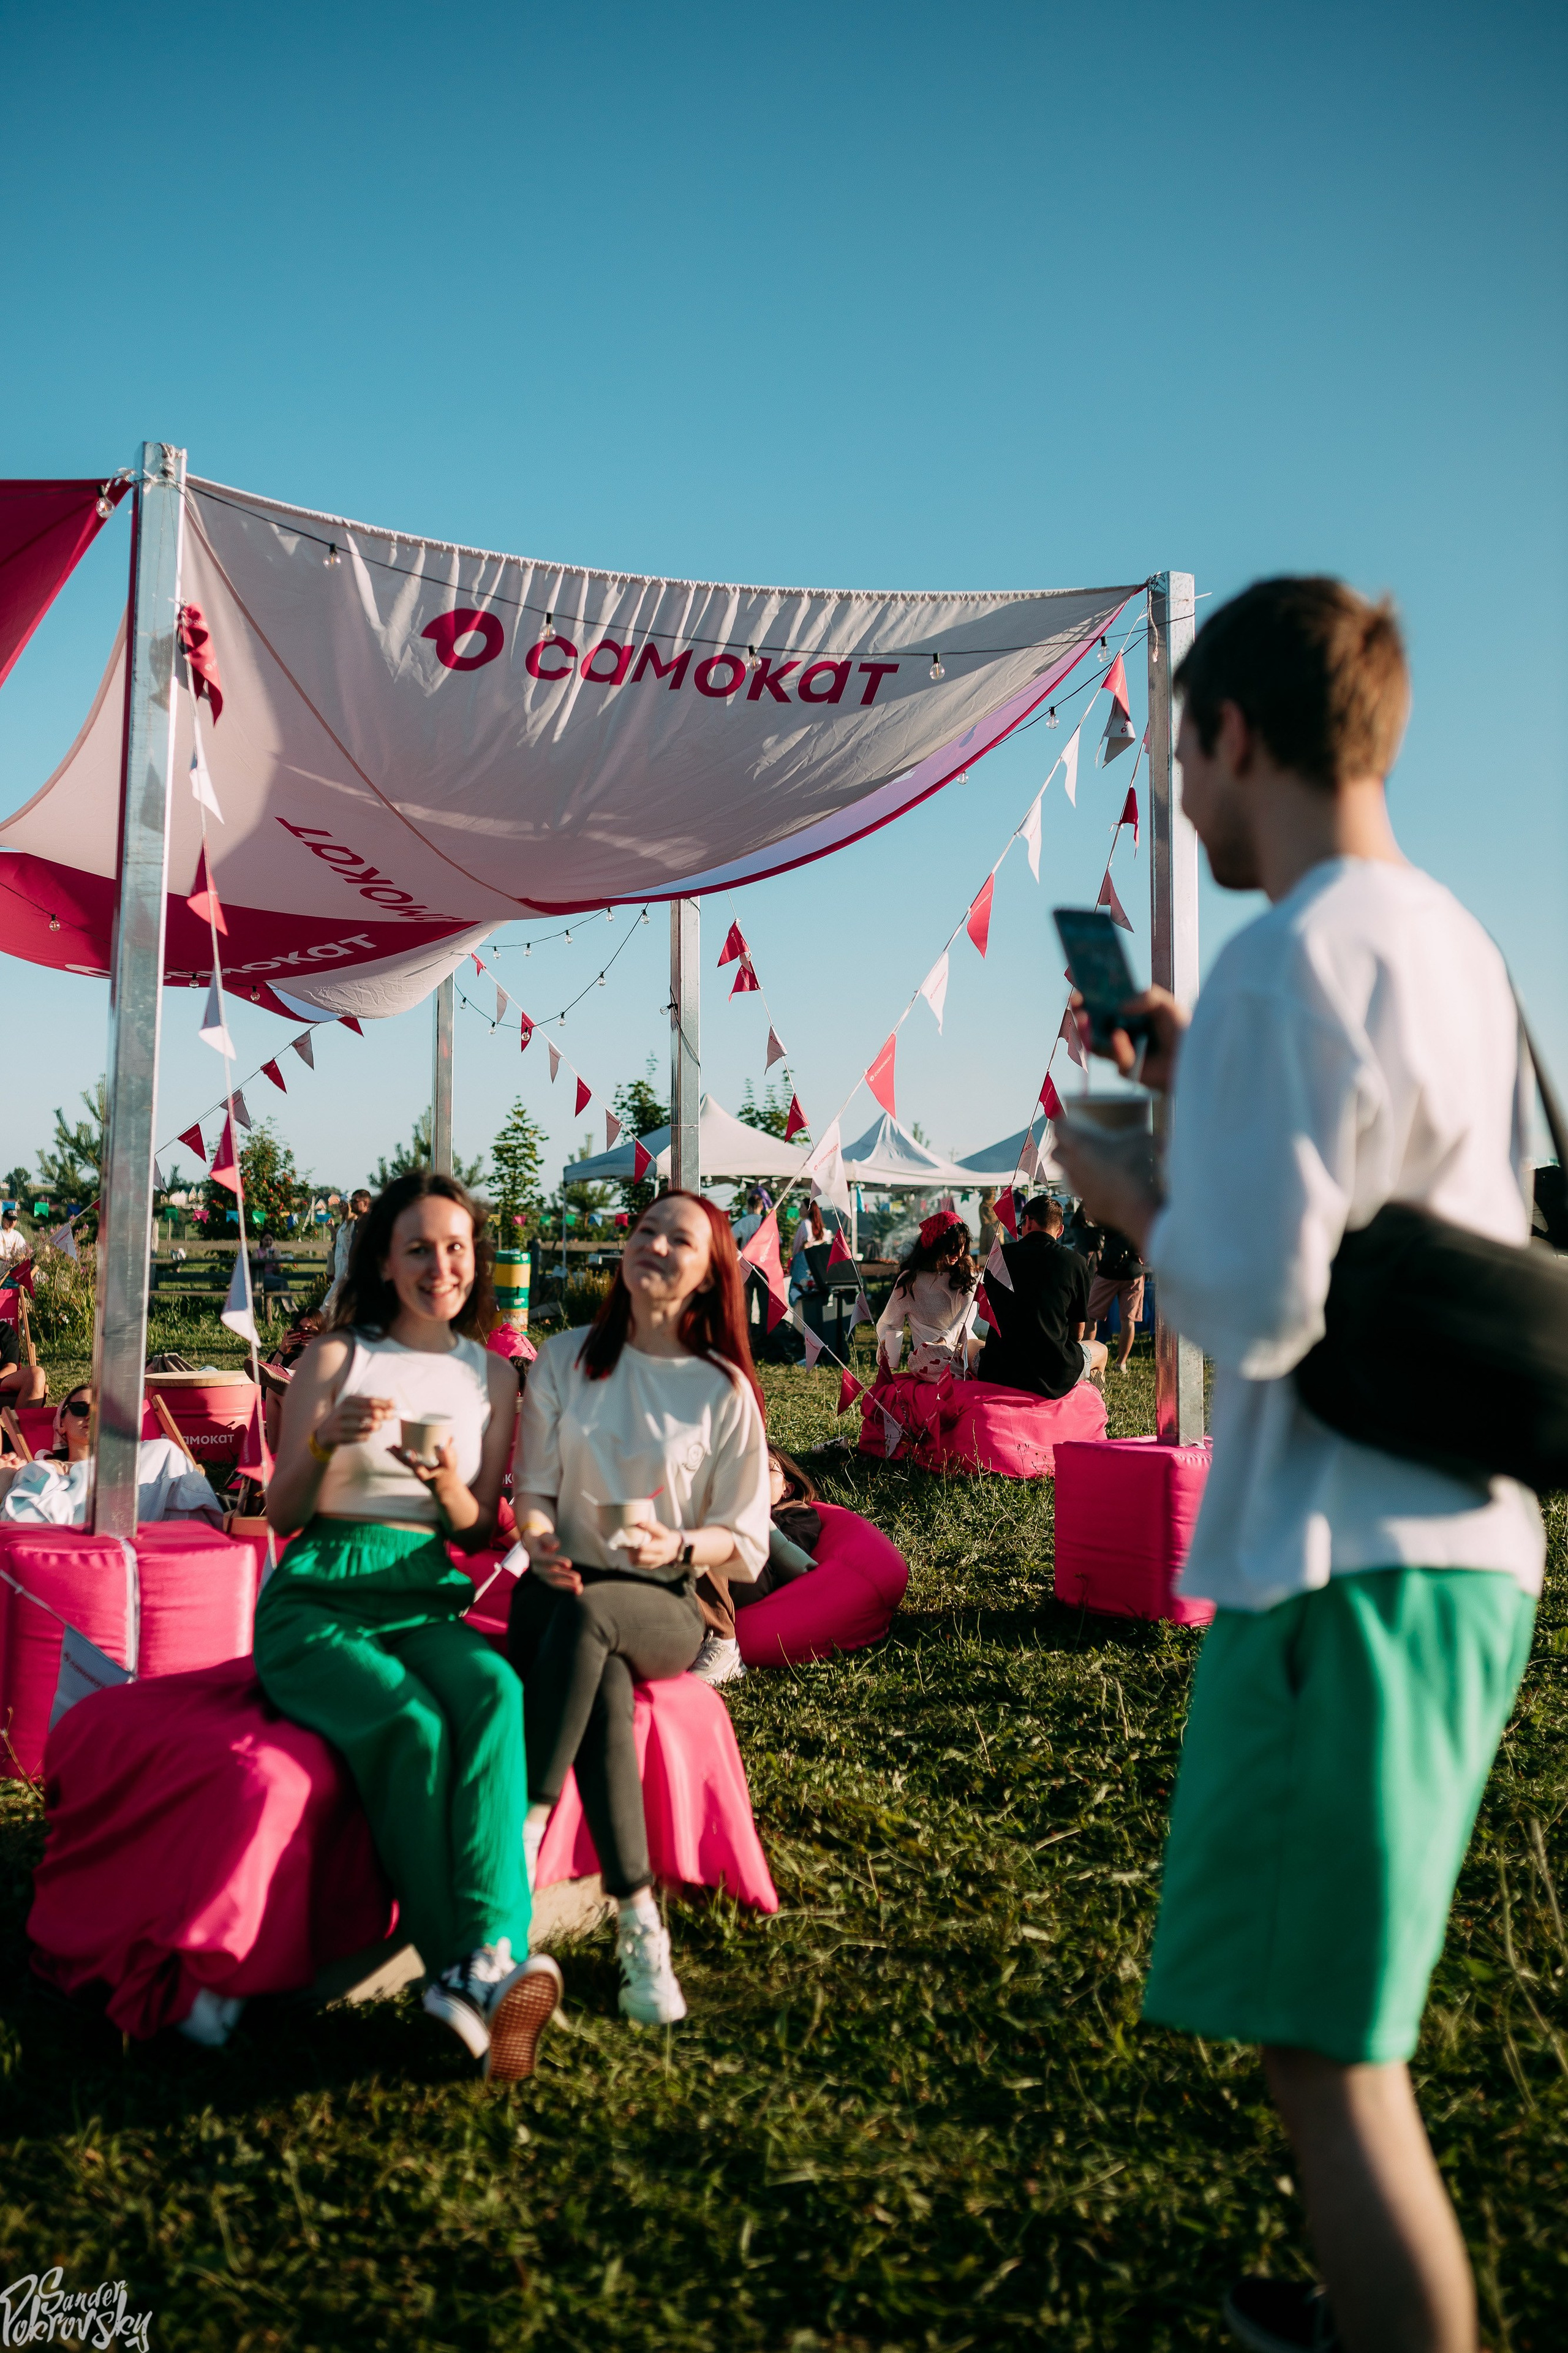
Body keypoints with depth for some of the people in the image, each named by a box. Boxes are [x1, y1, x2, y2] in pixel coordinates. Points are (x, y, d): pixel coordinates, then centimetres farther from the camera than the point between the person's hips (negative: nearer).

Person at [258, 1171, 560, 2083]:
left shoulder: (493, 1376, 16)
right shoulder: (337, 1357, 7)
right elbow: (283, 1514, 7)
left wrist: (449, 1483, -8)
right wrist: (328, 1440, -14)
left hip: (429, 1600, 2)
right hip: (318, 1597, -2)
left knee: (495, 1692, -33)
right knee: (412, 1726, -34)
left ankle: (489, 1955, -43)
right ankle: (474, 1971, -32)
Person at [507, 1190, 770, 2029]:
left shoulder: (723, 1390, 2)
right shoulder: (565, 1360, 9)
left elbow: (746, 1543, 2)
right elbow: (533, 1487, 7)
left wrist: (676, 1547, -19)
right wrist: (540, 1541, -16)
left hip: (665, 1606, -1)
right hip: (565, 1588, 1)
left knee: (588, 1616, -36)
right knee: (603, 1681, -33)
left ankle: (522, 1832, -31)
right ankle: (638, 1921, -33)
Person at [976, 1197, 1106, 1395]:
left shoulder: (1000, 1255, 3)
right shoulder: (1075, 1262, -3)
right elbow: (1077, 1333, 6)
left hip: (998, 1374, 1)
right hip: (1053, 1377, -1)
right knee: (1100, 1349, 31)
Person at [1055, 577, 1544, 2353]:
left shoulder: (1291, 953, -17)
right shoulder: (1451, 939, 12)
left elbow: (1252, 1309, -22)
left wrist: (1122, 1195, -4)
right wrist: (1198, 1082, 18)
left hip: (1343, 1563, -10)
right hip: (1464, 1542, 10)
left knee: (1324, 2045, 2)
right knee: (1345, 2018, 26)